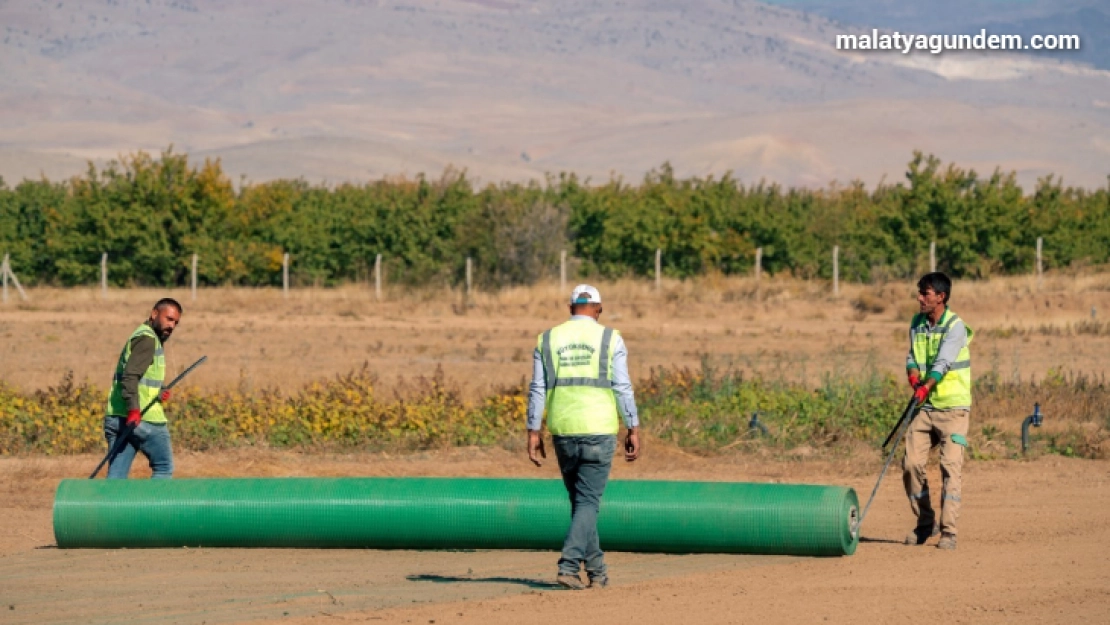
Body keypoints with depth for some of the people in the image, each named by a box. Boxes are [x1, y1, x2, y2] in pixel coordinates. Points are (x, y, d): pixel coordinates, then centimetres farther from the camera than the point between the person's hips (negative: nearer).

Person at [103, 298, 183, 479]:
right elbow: (130, 374, -21)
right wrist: (133, 409, -31)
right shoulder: (147, 338, -8)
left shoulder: (145, 337, 23)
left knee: (116, 477, 3)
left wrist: (157, 394, 9)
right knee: (163, 469, 4)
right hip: (144, 417, -9)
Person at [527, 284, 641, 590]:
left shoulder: (548, 339, 7)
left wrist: (534, 433, 6)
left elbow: (537, 389, 4)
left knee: (580, 500, 16)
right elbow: (623, 388, -4)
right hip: (599, 431, -3)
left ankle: (596, 570, 20)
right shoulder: (610, 339, 0)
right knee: (588, 501, -1)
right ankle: (569, 565, -16)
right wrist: (633, 430, 0)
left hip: (562, 432, 3)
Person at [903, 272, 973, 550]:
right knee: (911, 463, 0)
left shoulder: (955, 326, -11)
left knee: (951, 466, -10)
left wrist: (927, 387, -36)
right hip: (925, 407, 6)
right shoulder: (917, 323, 9)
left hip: (953, 406, -6)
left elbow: (943, 362, -22)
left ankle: (948, 531, -10)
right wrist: (913, 374, -14)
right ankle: (925, 522, 17)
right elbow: (912, 356, 8)